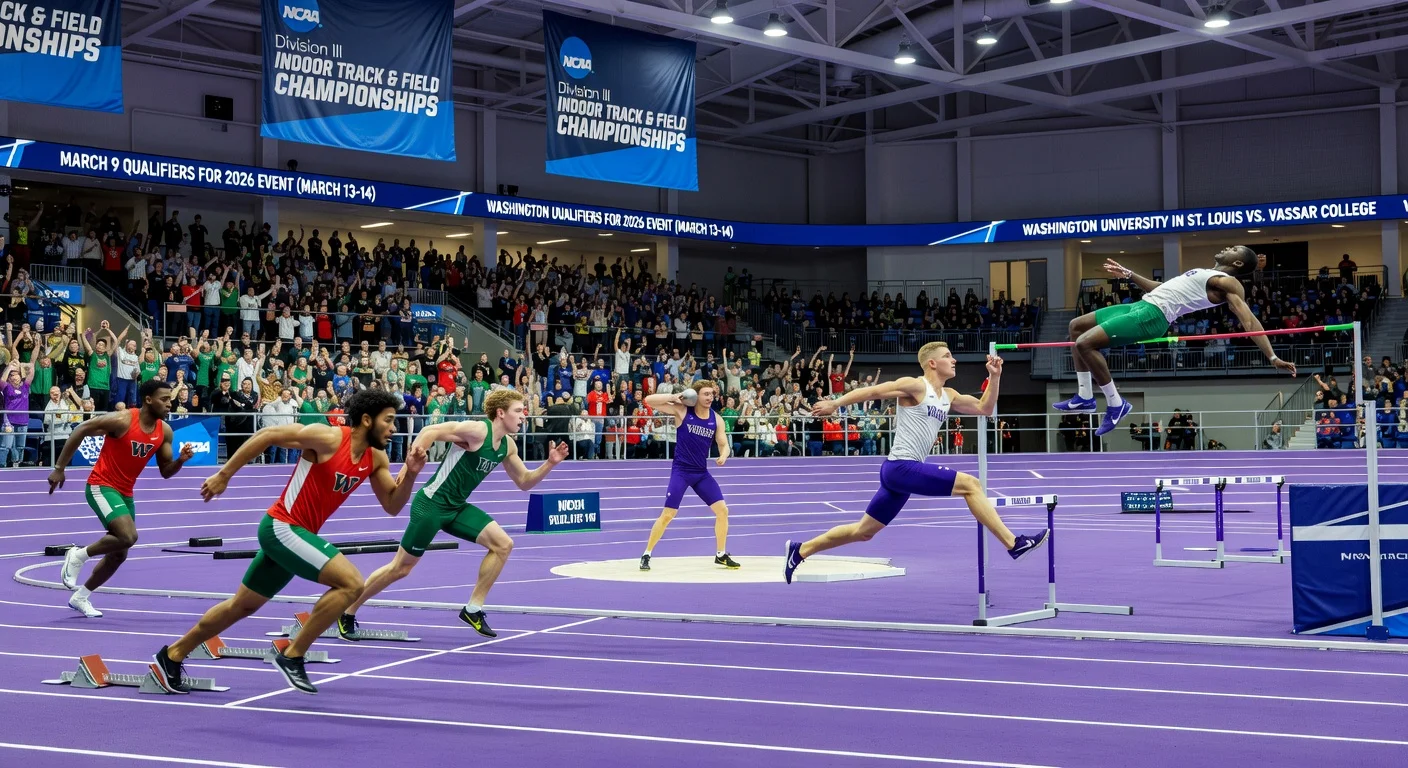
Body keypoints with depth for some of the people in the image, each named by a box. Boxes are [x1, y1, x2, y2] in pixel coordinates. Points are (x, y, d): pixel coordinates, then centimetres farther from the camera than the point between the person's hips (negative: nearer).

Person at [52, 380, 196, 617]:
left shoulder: (164, 431, -1)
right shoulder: (122, 420, -20)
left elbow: (165, 472, 7)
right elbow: (79, 432, -13)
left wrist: (181, 460, -15)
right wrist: (59, 468, -12)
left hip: (125, 492, 8)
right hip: (101, 486, -8)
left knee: (119, 554, 11)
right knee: (128, 536, -26)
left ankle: (80, 597, 30)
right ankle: (78, 556, -2)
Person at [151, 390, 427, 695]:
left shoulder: (376, 458, 3)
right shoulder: (329, 438, -19)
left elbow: (392, 505, 8)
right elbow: (268, 435, -14)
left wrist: (410, 473, -10)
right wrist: (223, 475, -13)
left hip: (298, 533, 9)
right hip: (282, 527, -8)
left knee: (242, 605, 19)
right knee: (351, 582, -20)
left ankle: (171, 656, 35)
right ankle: (292, 656, -10)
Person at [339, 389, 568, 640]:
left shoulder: (507, 446, 5)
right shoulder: (477, 431, -20)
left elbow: (524, 482, 14)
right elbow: (430, 432, -25)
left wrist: (549, 464, -1)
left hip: (457, 508, 8)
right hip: (431, 504, -8)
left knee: (503, 544, -8)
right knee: (401, 568, -1)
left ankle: (473, 609, 2)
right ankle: (346, 612, 17)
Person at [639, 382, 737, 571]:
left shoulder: (717, 419, 1)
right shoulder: (682, 410, -10)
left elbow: (724, 445, 8)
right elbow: (649, 401, -14)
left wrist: (723, 456, -15)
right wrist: (673, 397, -24)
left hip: (702, 472, 4)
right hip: (681, 470, -4)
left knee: (722, 510, -1)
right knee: (667, 514, -8)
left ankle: (721, 555, 15)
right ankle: (646, 555, 5)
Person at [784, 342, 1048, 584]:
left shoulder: (949, 397, 17)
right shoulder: (915, 386, -7)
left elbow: (985, 408, 22)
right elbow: (872, 391, -8)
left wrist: (994, 377, 12)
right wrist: (835, 403, -12)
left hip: (903, 472, 9)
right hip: (901, 467, -9)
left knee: (864, 531, 15)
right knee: (970, 484, -15)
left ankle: (800, 550, 23)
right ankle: (1013, 543, -13)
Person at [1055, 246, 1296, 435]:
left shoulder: (1227, 282, -4)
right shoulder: (1204, 274, 24)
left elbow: (1249, 320, -13)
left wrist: (1273, 357, -23)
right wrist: (1128, 274, 34)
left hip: (1153, 315, -10)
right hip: (1142, 306, 10)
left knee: (1085, 343, -22)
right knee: (1077, 326, 14)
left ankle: (1115, 404, -9)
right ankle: (1085, 398, 12)